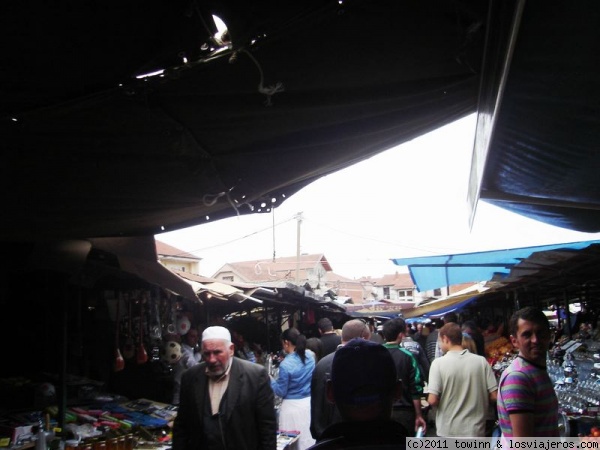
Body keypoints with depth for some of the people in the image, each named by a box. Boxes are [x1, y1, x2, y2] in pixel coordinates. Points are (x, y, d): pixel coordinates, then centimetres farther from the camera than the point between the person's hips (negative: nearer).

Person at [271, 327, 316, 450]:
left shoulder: (285, 365, -20)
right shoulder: (310, 355, -3)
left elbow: (281, 392, -12)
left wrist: (270, 380, 5)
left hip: (293, 406, -6)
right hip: (309, 403, 6)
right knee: (309, 439, 15)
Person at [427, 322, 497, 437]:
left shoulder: (439, 363, -11)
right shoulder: (481, 361, -4)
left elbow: (432, 400, -15)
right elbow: (494, 396, -4)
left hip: (448, 432, -2)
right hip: (475, 431, 2)